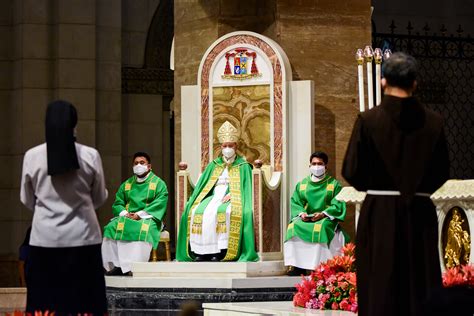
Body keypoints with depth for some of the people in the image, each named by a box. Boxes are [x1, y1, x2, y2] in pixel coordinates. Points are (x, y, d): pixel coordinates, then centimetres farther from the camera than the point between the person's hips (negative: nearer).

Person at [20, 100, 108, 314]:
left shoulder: (32, 156, -4)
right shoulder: (90, 156, -5)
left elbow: (27, 200, 9)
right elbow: (100, 198, 7)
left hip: (45, 237, 0)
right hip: (82, 236, 0)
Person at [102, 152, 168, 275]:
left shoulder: (159, 184, 6)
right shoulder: (126, 184, 20)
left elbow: (159, 204, -8)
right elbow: (117, 204, 14)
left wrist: (139, 215, -18)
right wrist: (124, 213, -10)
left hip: (148, 218, -4)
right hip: (127, 217, 4)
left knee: (143, 230, -39)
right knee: (111, 228, -26)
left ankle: (135, 267, -41)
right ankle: (116, 265, -28)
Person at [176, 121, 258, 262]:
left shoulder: (243, 166, 12)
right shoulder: (214, 165, 23)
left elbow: (246, 187, 1)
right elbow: (201, 185, 18)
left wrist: (231, 194, -15)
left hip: (233, 200, -4)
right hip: (214, 197, 4)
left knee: (222, 213, -38)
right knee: (197, 212, -27)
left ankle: (220, 251, -39)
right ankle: (201, 251, -31)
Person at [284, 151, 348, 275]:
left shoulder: (334, 185, 6)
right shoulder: (302, 185, 16)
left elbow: (338, 205, -4)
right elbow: (295, 203, 9)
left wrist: (323, 214, -20)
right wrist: (301, 213, -13)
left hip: (326, 219, -3)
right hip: (305, 219, 3)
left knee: (320, 228, -37)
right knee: (293, 227, -29)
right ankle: (296, 266, -30)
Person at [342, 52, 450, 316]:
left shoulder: (368, 121, -8)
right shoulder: (433, 122, 0)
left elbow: (352, 171, -5)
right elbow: (442, 171, 6)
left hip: (380, 212, -2)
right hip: (420, 213, 2)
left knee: (380, 288, 2)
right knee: (422, 287, 8)